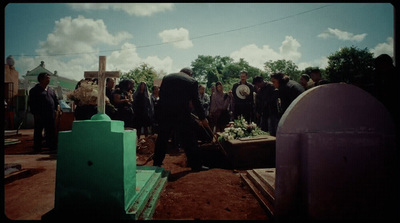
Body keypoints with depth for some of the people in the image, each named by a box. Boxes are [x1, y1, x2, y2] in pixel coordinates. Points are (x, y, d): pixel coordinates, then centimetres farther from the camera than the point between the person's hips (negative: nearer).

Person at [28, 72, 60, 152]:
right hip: (40, 115, -5)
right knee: (38, 131, 4)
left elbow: (55, 100, 21)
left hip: (51, 115, 5)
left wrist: (57, 105, 2)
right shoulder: (34, 90, -1)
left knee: (51, 131, 9)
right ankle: (37, 148, 13)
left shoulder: (51, 90, 16)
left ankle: (52, 146, 18)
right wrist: (35, 113, -12)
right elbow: (32, 103, -5)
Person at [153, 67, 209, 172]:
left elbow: (161, 96, 14)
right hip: (182, 114, -4)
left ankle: (156, 163, 26)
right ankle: (196, 165, 11)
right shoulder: (192, 81, 3)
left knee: (162, 139, 16)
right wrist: (202, 118, 9)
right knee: (189, 139, 5)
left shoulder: (166, 78, 14)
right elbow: (196, 102, 2)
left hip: (164, 114, 4)